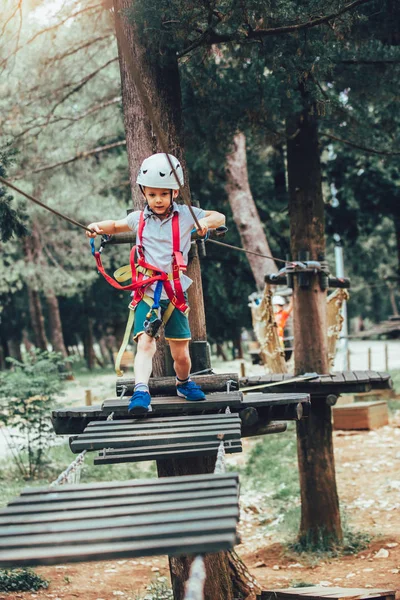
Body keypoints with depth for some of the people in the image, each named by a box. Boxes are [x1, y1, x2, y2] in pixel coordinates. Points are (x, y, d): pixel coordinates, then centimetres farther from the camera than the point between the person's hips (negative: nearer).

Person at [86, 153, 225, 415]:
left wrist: (206, 221, -17)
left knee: (181, 354, 7)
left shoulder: (185, 215, 2)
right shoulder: (139, 218, 7)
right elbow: (116, 225, 26)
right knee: (145, 343, -21)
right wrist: (99, 226, 5)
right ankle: (141, 393, -31)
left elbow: (220, 217, 6)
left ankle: (184, 383, 36)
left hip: (175, 293, 0)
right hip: (147, 293, 0)